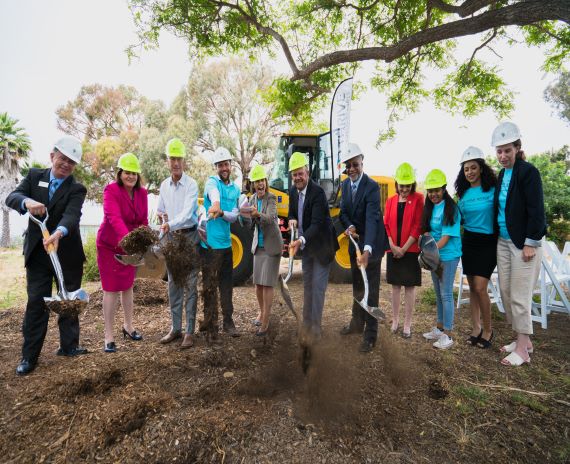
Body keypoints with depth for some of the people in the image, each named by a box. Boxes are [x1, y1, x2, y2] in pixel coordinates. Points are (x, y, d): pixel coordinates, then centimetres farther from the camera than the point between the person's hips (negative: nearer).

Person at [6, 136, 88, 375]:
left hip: (68, 253, -1)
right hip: (37, 252, 1)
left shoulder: (77, 189, -7)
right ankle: (29, 355, 16)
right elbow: (11, 197, -9)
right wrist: (27, 201, -32)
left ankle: (69, 346, 26)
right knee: (36, 303, 4)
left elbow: (71, 216, -24)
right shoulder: (35, 175, 4)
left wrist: (58, 234, -44)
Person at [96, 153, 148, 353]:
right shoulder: (111, 190, -20)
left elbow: (143, 221, 1)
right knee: (111, 289, -1)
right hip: (109, 246, -5)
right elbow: (114, 218, -35)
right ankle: (109, 336, 11)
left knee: (128, 286, 16)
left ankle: (128, 326, 33)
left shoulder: (142, 193, -3)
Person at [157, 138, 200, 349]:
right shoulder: (164, 185, 8)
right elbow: (160, 210, 20)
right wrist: (161, 216, -2)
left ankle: (189, 332, 6)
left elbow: (187, 213, -22)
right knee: (173, 284, 11)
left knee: (190, 285, -2)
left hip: (189, 236, -6)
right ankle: (175, 328, 22)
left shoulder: (191, 184, -10)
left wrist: (171, 224, -37)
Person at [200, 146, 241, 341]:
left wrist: (221, 213, -20)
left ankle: (228, 321, 27)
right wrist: (215, 203, -56)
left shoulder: (236, 189, 10)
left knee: (226, 285, 15)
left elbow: (234, 216, 2)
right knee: (210, 287, 2)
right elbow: (213, 192, -33)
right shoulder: (212, 181, -6)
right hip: (209, 243, -6)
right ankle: (210, 325, 15)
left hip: (226, 243, 6)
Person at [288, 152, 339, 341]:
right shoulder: (293, 191, -1)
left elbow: (317, 224, -31)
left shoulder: (318, 192, -24)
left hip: (321, 246, -7)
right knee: (307, 286, 17)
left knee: (318, 287, -2)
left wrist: (301, 240, -45)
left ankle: (315, 328, 11)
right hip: (305, 246, 8)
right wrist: (292, 221, -12)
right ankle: (306, 323, 32)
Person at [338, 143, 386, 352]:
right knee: (357, 286, 19)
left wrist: (367, 249, -45)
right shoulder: (345, 184, 1)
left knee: (371, 289, 1)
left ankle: (370, 334, 14)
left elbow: (372, 218, -33)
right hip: (354, 241, 7)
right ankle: (357, 323, 37)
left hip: (371, 243, -7)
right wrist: (349, 226, -18)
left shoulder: (372, 186, -22)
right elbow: (343, 211, 5)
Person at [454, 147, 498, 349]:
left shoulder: (493, 189, -7)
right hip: (468, 242, 5)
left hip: (488, 243, -5)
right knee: (472, 287, 9)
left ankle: (487, 330, 12)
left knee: (480, 288, -9)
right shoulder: (463, 193, 8)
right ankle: (476, 328, 22)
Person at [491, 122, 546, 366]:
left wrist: (530, 243, -16)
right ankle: (523, 339, 25)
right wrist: (498, 237, 12)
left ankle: (523, 349, 10)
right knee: (506, 292, 11)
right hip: (503, 242, 7)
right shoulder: (501, 175, 11)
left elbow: (536, 210, -14)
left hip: (523, 243, -7)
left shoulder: (528, 171, -10)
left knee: (519, 296, -2)